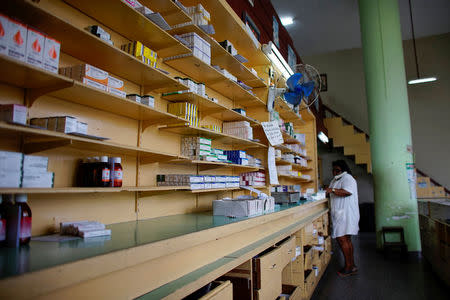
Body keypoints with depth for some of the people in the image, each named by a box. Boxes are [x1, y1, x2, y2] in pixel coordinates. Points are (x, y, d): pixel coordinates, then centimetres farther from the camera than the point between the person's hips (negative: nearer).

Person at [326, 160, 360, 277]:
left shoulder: (347, 178, -8)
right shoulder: (335, 180, 21)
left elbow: (347, 192, -25)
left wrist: (332, 190, -25)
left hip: (346, 214, -10)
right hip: (339, 214, 10)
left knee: (342, 239, -10)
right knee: (346, 240, 12)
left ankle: (349, 267, -2)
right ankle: (352, 265, 20)